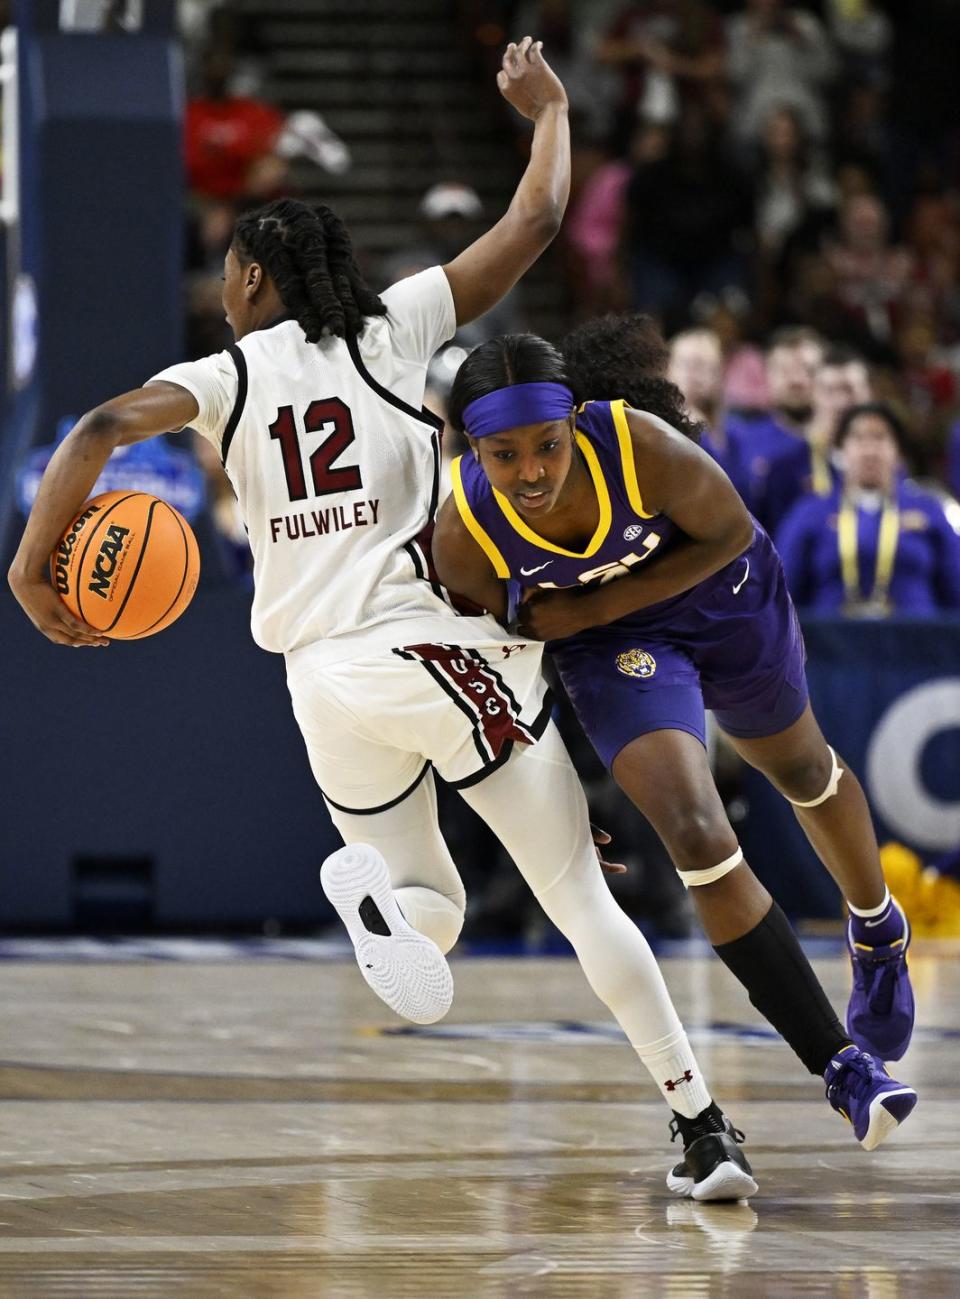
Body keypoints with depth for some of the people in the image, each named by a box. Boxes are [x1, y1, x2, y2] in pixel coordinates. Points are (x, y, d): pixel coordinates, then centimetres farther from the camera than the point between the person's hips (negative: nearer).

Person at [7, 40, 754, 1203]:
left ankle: (373, 883, -17)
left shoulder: (228, 375, 8)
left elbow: (103, 427, -9)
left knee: (430, 911, 20)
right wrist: (548, 111, 26)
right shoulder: (393, 330, 7)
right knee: (585, 903, 2)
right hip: (442, 651, -2)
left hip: (325, 681, 2)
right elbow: (533, 224, 9)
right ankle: (703, 1128, -8)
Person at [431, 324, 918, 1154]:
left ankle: (878, 931, 59)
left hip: (722, 593, 0)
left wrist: (588, 611, -25)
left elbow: (729, 534, -18)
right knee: (696, 838, -19)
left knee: (803, 771, 25)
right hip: (611, 645, 0)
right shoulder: (464, 537, -30)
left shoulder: (644, 446, -38)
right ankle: (843, 1067, -7)